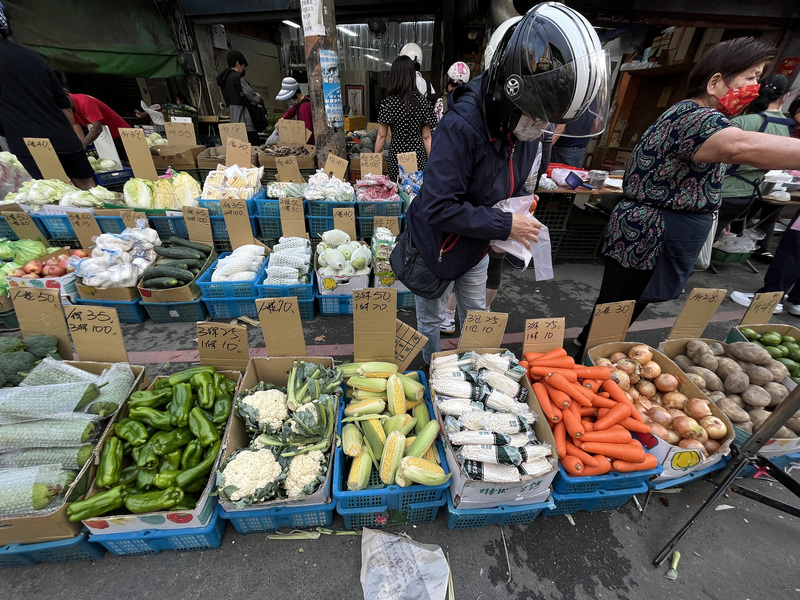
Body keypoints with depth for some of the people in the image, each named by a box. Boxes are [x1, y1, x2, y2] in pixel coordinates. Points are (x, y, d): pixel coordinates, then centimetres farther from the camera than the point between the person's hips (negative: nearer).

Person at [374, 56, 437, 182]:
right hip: (419, 157, 2)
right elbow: (427, 137, 4)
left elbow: (381, 136, -2)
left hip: (397, 157, -2)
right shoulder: (423, 101, 2)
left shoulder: (388, 103, -4)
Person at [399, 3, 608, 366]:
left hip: (477, 246, 7)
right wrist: (504, 226, -29)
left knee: (476, 314, 23)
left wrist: (520, 209, -8)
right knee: (431, 319, 15)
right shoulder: (462, 126, -30)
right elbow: (438, 208, -34)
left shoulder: (525, 126, -4)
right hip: (438, 247, -7)